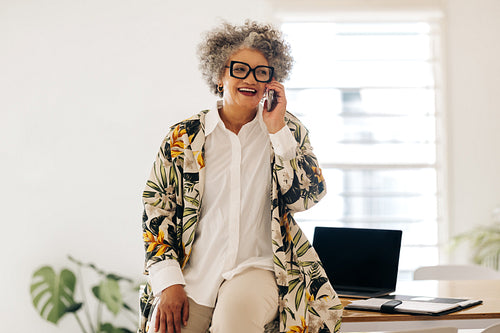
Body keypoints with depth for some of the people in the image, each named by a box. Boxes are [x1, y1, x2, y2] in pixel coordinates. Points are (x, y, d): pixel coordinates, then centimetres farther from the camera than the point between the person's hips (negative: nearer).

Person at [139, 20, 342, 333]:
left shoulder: (288, 130, 8)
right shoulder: (184, 137, 5)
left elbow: (309, 195, -4)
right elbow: (157, 210, 5)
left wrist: (277, 131, -9)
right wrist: (169, 283, -6)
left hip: (258, 268, -1)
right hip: (194, 274, 1)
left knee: (238, 307, -33)